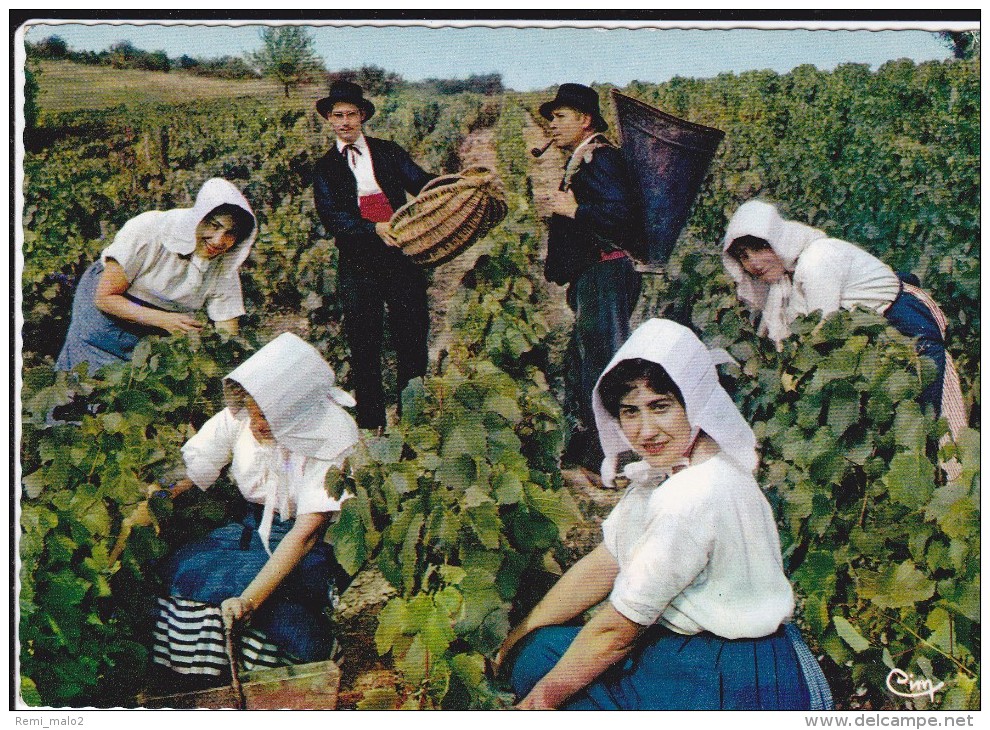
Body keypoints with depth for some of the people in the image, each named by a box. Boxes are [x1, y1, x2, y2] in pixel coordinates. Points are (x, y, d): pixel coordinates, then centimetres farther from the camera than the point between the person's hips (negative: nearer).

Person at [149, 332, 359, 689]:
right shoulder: (239, 417, -9)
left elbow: (307, 531, -28)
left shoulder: (332, 439, -22)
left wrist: (248, 600, -37)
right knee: (185, 569, -22)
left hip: (310, 551, -5)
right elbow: (182, 476, -8)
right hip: (251, 528, 5)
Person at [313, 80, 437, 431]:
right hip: (358, 263, 0)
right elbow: (331, 217, -4)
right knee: (363, 344, 4)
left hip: (401, 255, 0)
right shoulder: (325, 168, 10)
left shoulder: (388, 152, 13)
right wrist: (375, 229, -19)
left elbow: (421, 183, 2)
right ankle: (370, 422, 14)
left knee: (412, 333, 1)